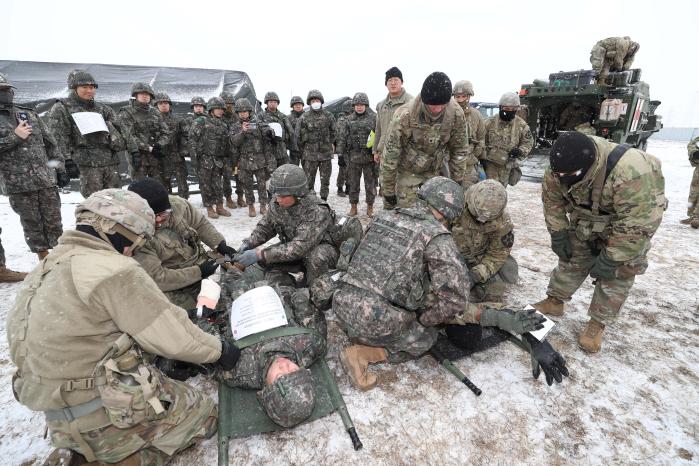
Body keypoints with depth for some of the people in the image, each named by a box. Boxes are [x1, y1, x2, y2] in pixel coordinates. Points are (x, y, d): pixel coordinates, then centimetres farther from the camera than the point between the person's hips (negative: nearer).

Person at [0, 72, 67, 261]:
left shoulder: (29, 115, 12)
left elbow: (50, 143, 13)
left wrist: (60, 169, 7)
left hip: (47, 180, 2)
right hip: (19, 185, -2)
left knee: (54, 223, 4)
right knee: (32, 226, 6)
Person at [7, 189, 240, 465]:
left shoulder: (46, 270, 5)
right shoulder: (113, 271, -23)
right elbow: (174, 337, -20)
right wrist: (219, 349, -4)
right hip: (109, 417, -8)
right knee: (203, 414, 12)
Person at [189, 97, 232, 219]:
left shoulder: (223, 125, 14)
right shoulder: (201, 121, -2)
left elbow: (226, 143, 18)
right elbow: (192, 138, -7)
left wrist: (226, 157, 13)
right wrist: (196, 154, -12)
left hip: (218, 160, 4)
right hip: (205, 159, -4)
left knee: (218, 184, 7)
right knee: (206, 185, 1)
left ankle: (219, 206, 16)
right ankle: (209, 208, 9)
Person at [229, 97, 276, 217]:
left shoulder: (258, 123, 2)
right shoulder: (235, 127, 6)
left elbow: (269, 134, -7)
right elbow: (234, 142, -8)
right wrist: (242, 131, -22)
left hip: (260, 160, -1)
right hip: (244, 161, 1)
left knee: (262, 184, 3)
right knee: (247, 186, 8)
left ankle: (263, 205, 15)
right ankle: (251, 206, 20)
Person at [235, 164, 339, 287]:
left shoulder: (316, 211, -34)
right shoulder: (276, 204, -14)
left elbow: (299, 248, -38)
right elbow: (264, 227, 5)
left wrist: (259, 255, -39)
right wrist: (248, 243, -15)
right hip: (293, 245, 6)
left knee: (317, 257, -37)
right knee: (266, 259, -16)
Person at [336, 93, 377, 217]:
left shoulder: (373, 118, 2)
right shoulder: (349, 120, 7)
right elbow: (343, 138, 6)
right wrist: (340, 154, 1)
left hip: (369, 157, -1)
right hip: (353, 157, 2)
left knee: (370, 183, 5)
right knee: (353, 183, 8)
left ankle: (370, 206, 18)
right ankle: (353, 206, 20)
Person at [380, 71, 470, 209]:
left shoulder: (457, 114, -17)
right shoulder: (405, 115, -27)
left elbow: (459, 150, -2)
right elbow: (390, 156, -20)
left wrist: (457, 182, 2)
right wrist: (389, 191, -14)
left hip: (436, 172, 3)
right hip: (408, 172, -3)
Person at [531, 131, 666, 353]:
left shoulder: (630, 173, -42)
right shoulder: (559, 169, -26)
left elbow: (636, 225, -35)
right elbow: (552, 201, -8)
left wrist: (611, 259, -28)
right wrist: (559, 234, -7)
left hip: (629, 220, -4)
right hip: (586, 220, 4)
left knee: (615, 275, -1)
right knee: (572, 260, 8)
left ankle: (598, 324, 13)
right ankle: (554, 301, 23)